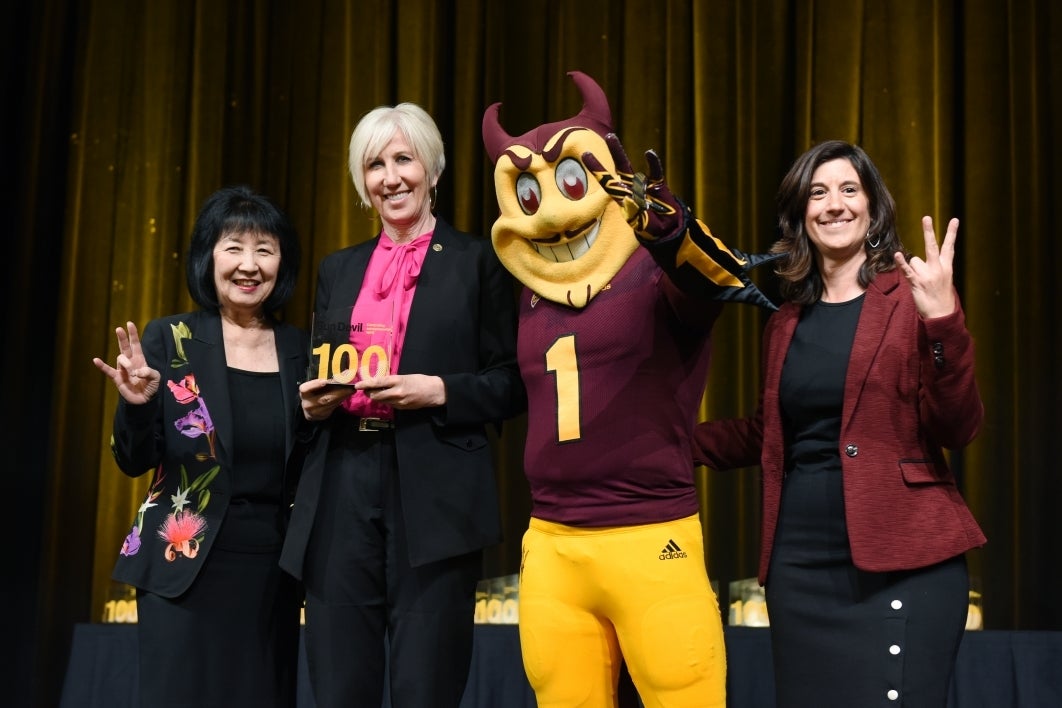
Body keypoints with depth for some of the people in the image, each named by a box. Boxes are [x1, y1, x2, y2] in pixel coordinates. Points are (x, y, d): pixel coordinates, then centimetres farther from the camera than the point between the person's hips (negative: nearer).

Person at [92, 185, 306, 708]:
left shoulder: (300, 350, 5)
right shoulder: (170, 341, -2)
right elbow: (134, 462, -2)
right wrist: (136, 404, -20)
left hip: (273, 568, 3)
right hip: (185, 568, -2)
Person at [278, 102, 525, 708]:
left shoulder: (477, 260, 4)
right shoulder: (338, 269, 18)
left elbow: (513, 384, 1)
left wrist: (440, 391, -14)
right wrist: (313, 402, -1)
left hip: (435, 497, -4)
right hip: (343, 489, 4)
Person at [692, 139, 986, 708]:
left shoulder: (912, 297, -1)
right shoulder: (787, 320, 12)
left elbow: (955, 431, -8)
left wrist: (943, 322, -22)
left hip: (901, 561, -4)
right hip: (799, 559, 5)